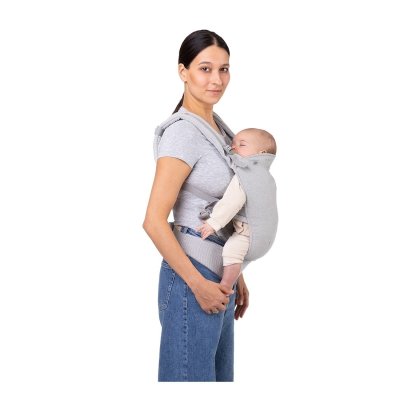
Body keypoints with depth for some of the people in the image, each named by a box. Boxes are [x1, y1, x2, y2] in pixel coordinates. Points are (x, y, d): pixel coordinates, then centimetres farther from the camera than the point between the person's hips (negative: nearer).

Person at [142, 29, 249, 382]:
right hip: (191, 277, -9)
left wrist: (235, 277, 18)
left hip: (217, 275, 9)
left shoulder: (218, 126, 10)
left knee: (220, 375, 18)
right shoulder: (183, 133, -16)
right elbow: (154, 221, -21)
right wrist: (198, 284, -17)